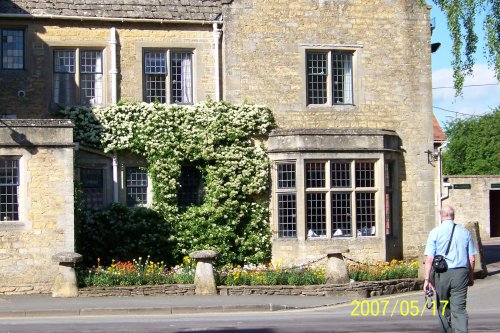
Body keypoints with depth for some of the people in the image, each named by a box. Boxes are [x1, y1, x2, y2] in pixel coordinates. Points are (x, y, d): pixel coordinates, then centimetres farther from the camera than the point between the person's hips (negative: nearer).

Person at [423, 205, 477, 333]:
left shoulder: (435, 232, -1)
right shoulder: (465, 232, 5)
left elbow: (429, 259, -8)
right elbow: (471, 260, 8)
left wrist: (427, 279, -7)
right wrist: (471, 277, 20)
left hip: (442, 274, -1)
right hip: (461, 274, 1)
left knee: (443, 308, 14)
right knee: (460, 309, 0)